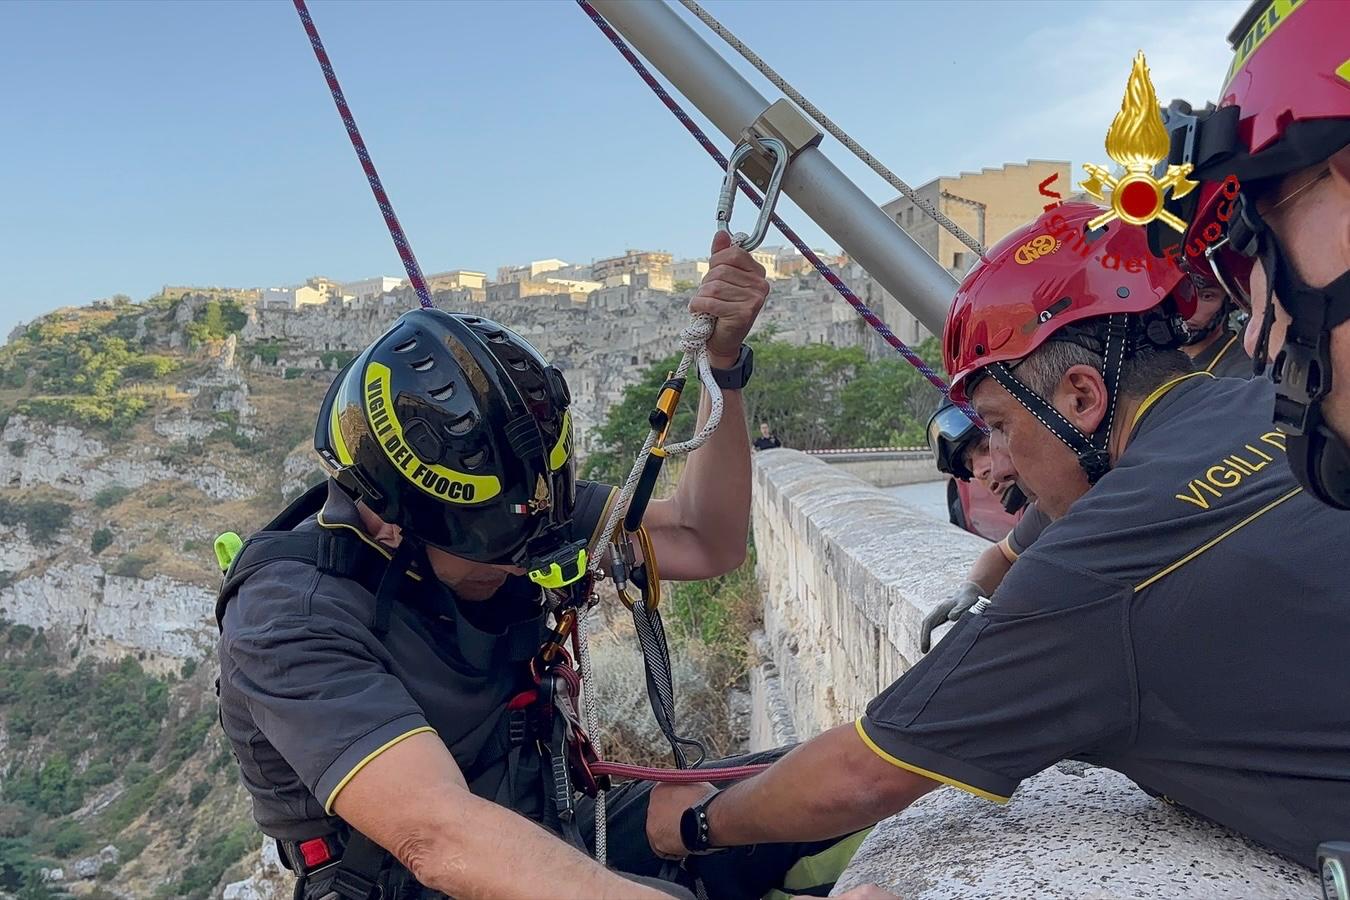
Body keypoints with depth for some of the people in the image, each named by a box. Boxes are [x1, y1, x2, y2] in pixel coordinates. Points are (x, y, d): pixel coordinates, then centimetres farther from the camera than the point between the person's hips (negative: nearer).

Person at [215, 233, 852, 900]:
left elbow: (704, 544, -7)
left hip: (550, 843, 6)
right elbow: (437, 838, -38)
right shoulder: (292, 615, -25)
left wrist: (723, 362, -18)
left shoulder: (496, 514, -7)